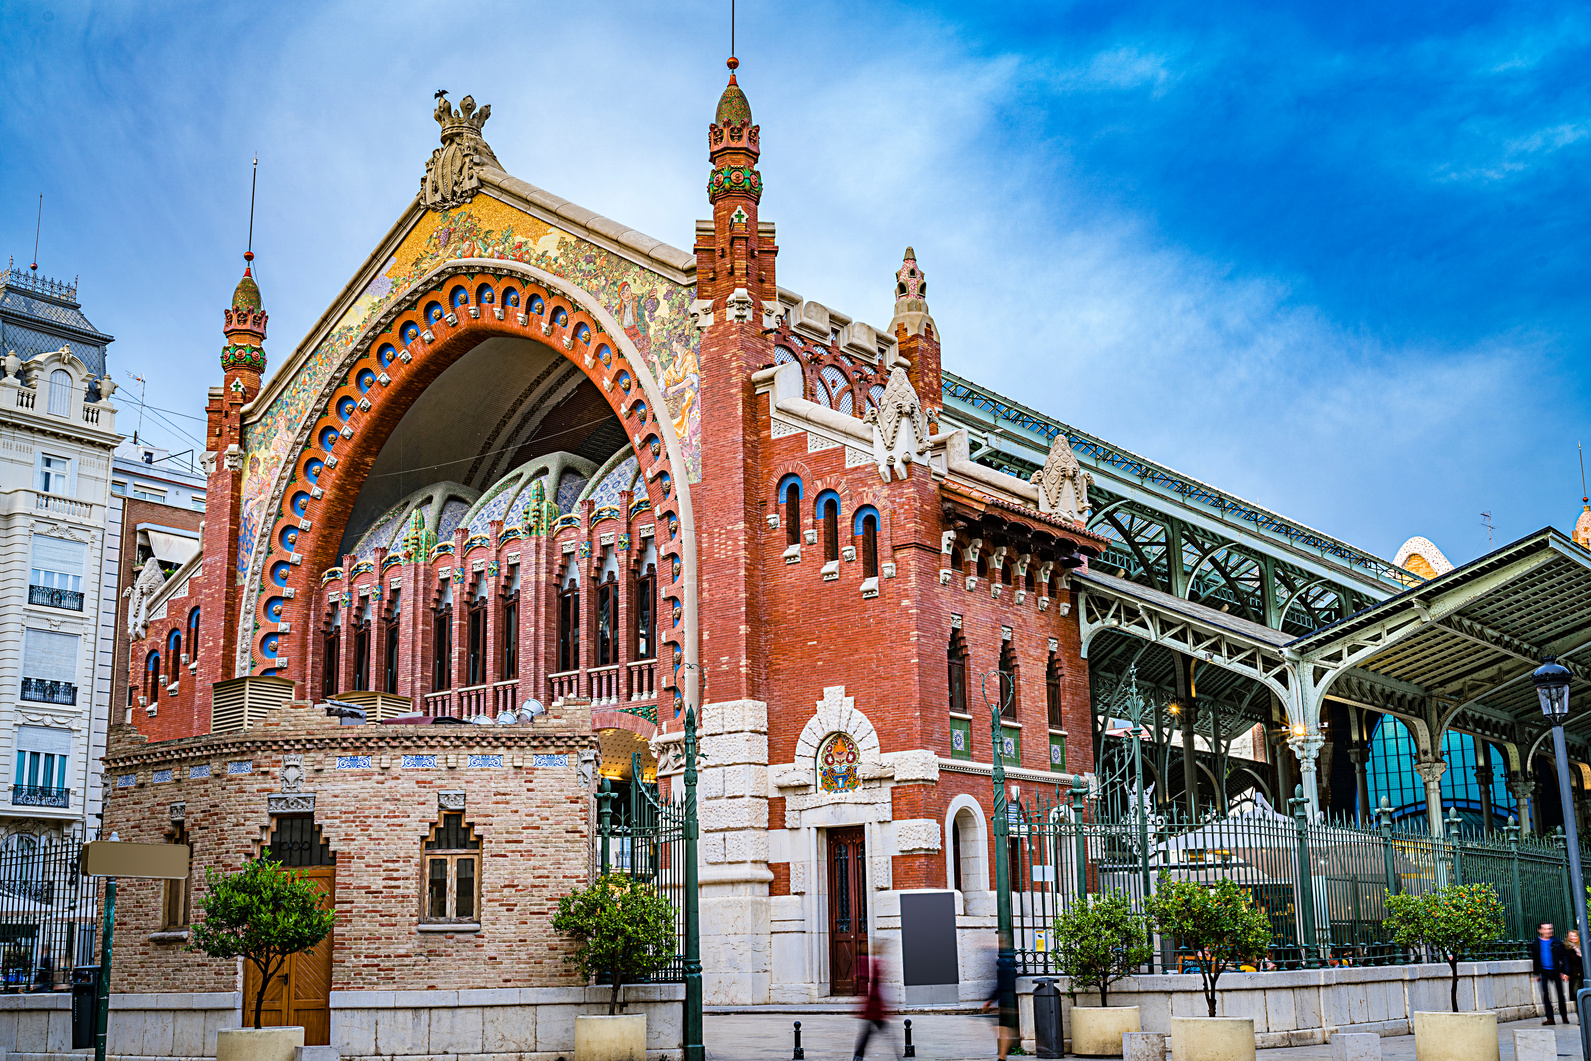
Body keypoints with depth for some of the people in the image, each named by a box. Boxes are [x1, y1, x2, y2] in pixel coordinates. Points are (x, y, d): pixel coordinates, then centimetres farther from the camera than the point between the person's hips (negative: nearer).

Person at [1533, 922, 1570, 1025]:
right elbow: (1534, 960, 16)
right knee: (1545, 994, -5)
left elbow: (1564, 957, 0)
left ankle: (1564, 1016, 19)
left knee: (1560, 994, 5)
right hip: (1544, 972, 1)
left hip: (1556, 971, -1)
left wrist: (1564, 972, -7)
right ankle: (1550, 1018, -2)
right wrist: (1537, 973, 14)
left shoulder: (1557, 942, 0)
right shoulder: (1536, 944, 7)